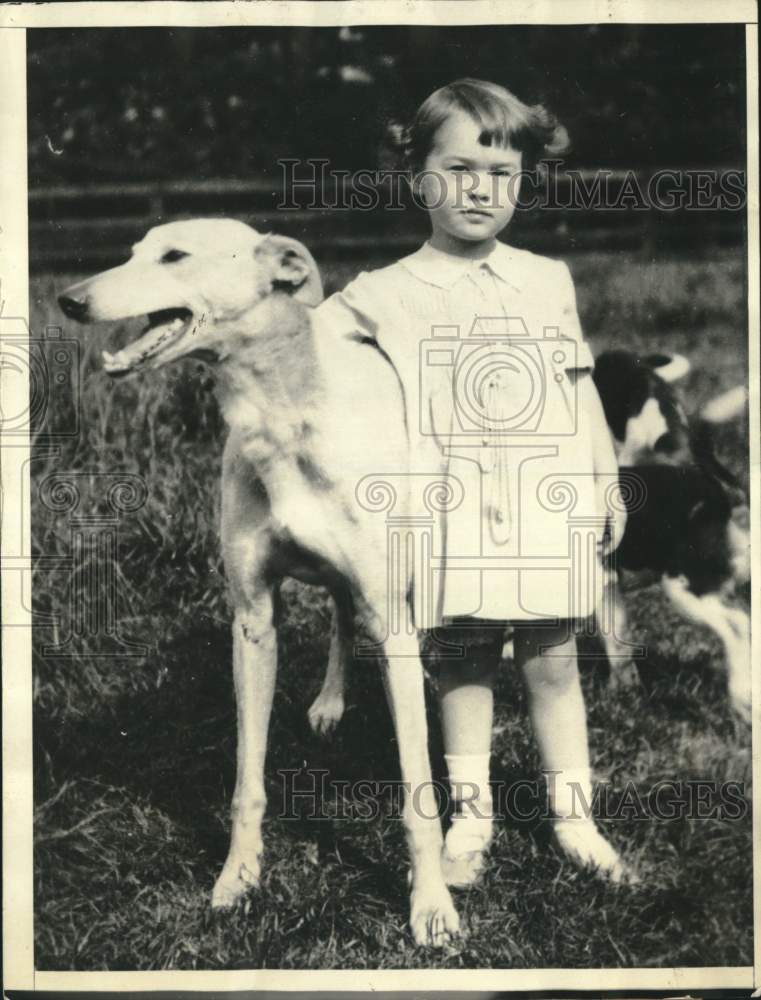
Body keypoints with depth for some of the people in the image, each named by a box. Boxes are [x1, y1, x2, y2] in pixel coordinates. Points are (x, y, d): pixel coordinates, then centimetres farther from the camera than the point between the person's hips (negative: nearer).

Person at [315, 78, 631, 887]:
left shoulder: (549, 281, 9)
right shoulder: (389, 292, 0)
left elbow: (581, 389, 14)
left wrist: (607, 485, 15)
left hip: (550, 509, 2)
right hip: (453, 515, -1)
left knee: (553, 662, 7)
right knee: (463, 662, 8)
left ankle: (572, 814, 21)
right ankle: (470, 815, 23)